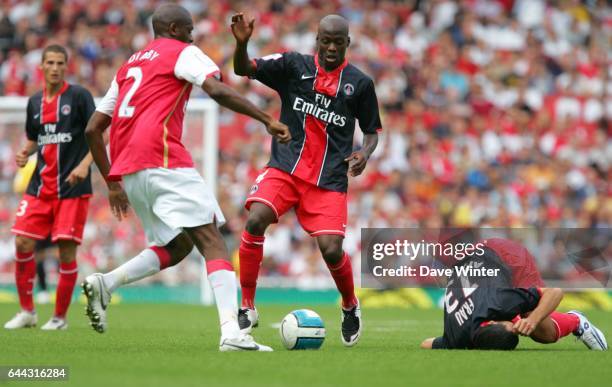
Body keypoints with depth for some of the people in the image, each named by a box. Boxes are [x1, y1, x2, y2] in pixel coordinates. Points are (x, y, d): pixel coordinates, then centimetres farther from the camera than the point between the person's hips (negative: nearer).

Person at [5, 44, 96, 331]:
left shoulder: (79, 96, -4)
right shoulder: (35, 102, 12)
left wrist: (85, 164, -20)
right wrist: (25, 154, 2)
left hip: (72, 188, -5)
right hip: (39, 186, 5)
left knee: (66, 250, -6)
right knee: (23, 244, -5)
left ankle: (60, 316, 8)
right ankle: (27, 311, 10)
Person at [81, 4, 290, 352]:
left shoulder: (128, 67, 28)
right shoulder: (183, 53, 7)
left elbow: (93, 129, 26)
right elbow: (217, 91, -13)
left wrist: (112, 182, 29)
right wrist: (267, 120, -12)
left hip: (127, 168, 8)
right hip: (163, 160, -8)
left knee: (177, 245, 19)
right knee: (211, 240, -10)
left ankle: (105, 284, -2)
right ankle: (232, 333, -26)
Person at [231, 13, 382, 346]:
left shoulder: (360, 83, 5)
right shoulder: (294, 65, 3)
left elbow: (372, 131, 15)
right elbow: (244, 69, -5)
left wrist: (365, 152, -6)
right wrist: (242, 43, -26)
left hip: (329, 180, 0)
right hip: (285, 168, 0)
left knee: (331, 250, -13)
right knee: (256, 220, -25)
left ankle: (350, 307, 21)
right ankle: (247, 307, -11)